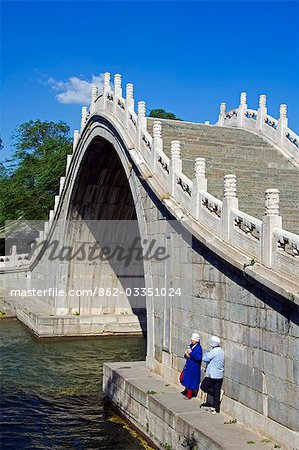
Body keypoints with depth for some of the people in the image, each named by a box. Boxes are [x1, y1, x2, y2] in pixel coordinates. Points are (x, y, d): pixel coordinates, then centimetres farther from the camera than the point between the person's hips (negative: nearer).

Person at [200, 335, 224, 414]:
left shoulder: (214, 351, -19)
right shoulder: (221, 351, 7)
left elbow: (205, 359, -13)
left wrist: (206, 354, 4)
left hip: (212, 375, -8)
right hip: (220, 375, 8)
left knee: (203, 387, 8)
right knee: (216, 392, 11)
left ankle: (219, 392, -3)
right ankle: (215, 409, 12)